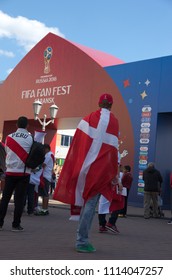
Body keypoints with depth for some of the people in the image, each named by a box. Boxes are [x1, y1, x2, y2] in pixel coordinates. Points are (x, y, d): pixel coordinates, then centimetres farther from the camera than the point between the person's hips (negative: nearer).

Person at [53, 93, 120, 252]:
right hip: (101, 168, -3)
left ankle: (81, 238, 20)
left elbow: (77, 141, 0)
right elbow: (113, 149, -5)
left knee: (86, 201, 15)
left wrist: (76, 166, 7)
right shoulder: (113, 121, 0)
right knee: (90, 203, -3)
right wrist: (112, 173, 0)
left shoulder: (89, 118, 7)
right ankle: (82, 241, -4)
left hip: (85, 166, 4)